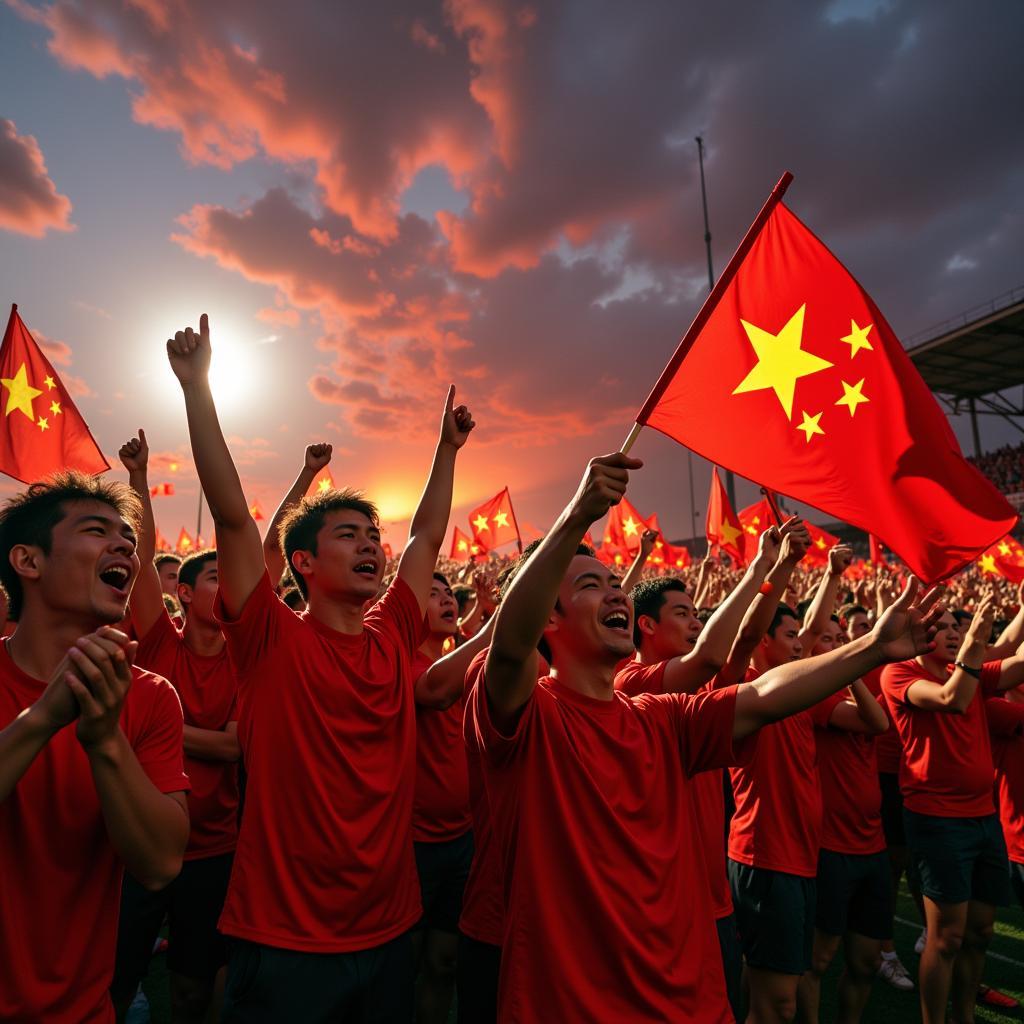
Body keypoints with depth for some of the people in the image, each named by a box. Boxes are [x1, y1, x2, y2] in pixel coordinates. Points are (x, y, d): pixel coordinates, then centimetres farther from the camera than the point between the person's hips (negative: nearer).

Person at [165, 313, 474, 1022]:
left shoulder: (394, 638, -1)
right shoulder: (273, 642, -13)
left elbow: (429, 535, 6)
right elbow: (233, 515, -19)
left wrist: (449, 447, 11)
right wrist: (198, 389, -20)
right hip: (283, 942, -4)